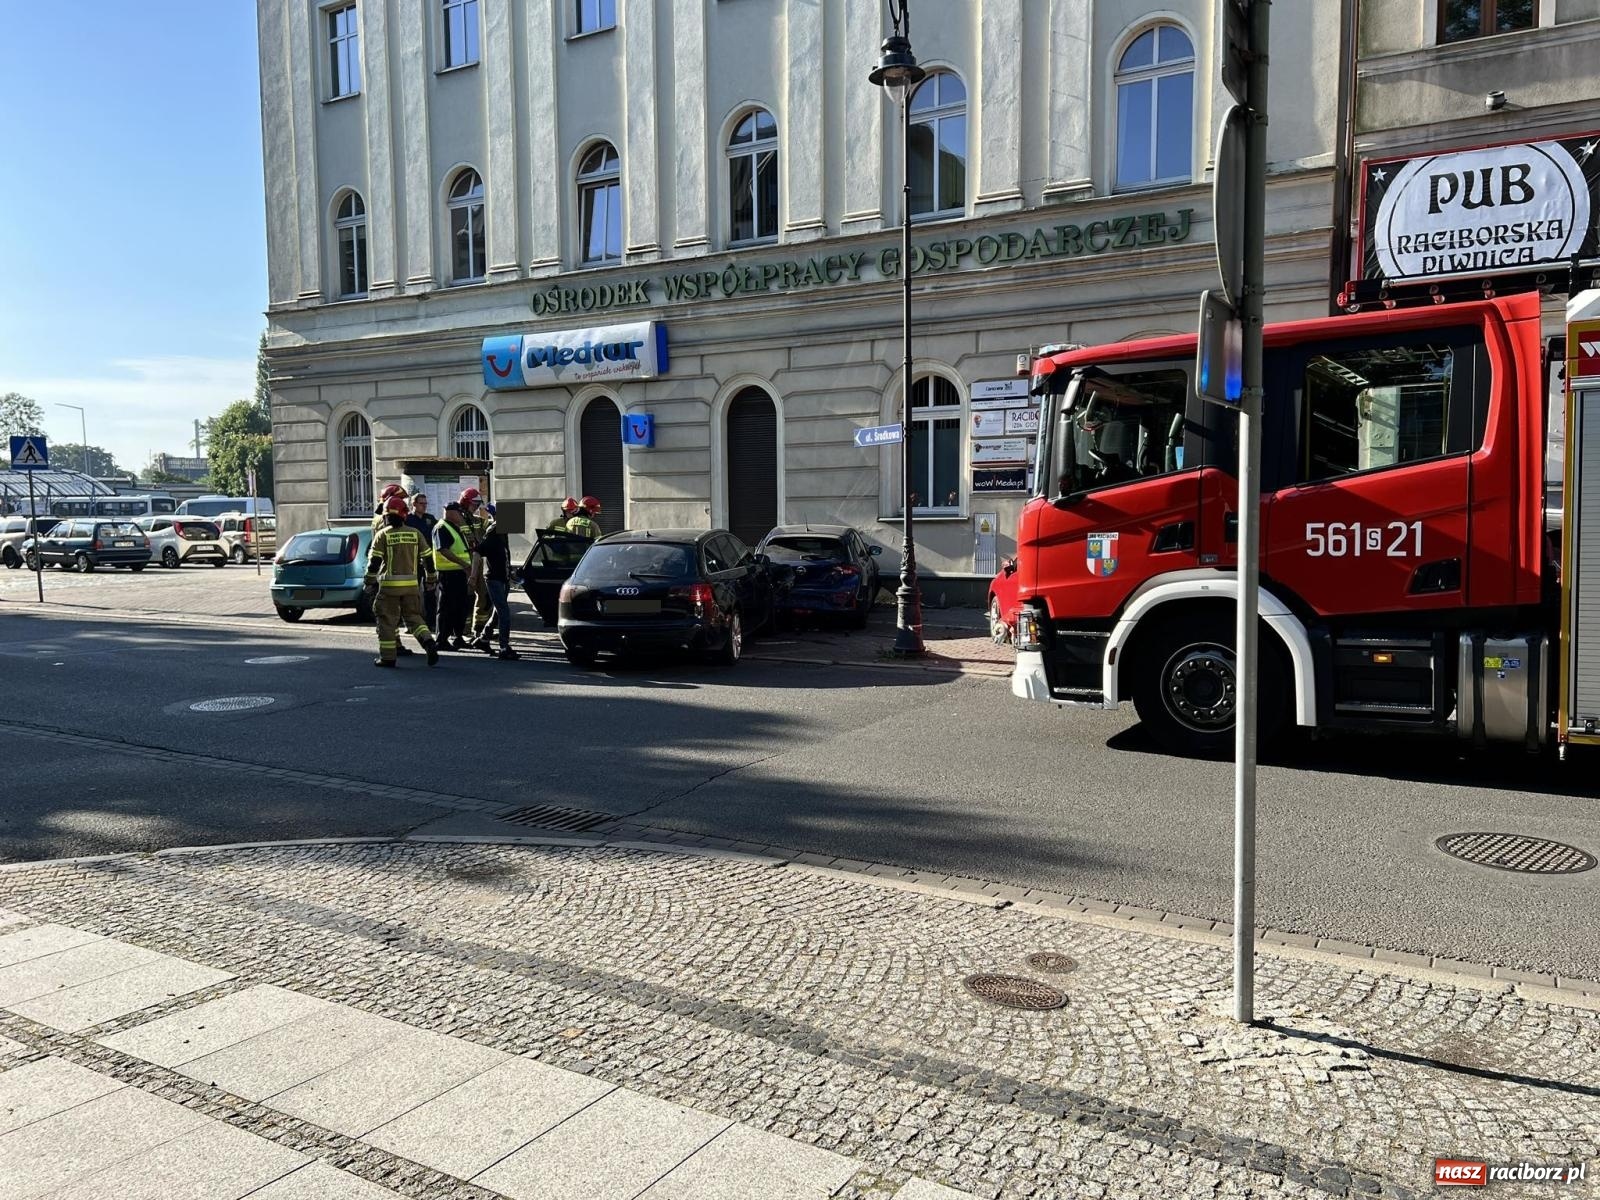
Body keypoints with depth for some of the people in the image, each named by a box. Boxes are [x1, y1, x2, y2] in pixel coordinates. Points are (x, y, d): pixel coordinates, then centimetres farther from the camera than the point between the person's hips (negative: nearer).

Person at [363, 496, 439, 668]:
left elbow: (374, 561, -6)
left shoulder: (382, 535, -4)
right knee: (413, 617, 13)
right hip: (411, 583, 3)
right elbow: (427, 557, 9)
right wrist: (430, 576, 21)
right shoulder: (415, 533, 5)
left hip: (389, 584, -3)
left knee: (387, 620, 6)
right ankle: (429, 643, -8)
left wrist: (368, 582, 2)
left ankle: (387, 656, 7)